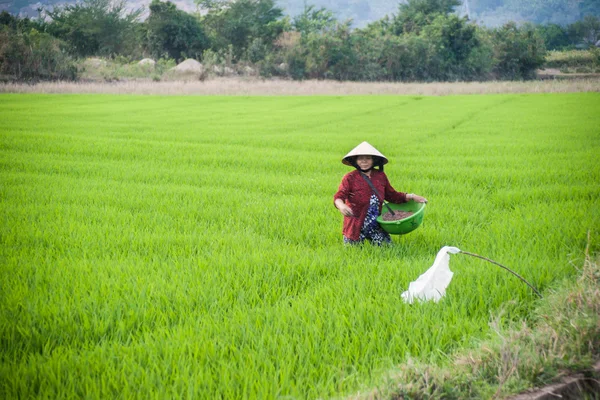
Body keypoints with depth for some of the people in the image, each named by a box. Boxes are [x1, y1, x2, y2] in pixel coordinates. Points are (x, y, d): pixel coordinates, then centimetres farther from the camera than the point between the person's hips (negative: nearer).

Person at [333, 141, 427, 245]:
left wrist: (410, 197, 4)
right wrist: (341, 206, -43)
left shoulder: (381, 176, 5)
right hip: (355, 227, -3)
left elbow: (391, 195, 16)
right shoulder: (350, 178, -9)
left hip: (376, 226, 4)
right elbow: (339, 196, -20)